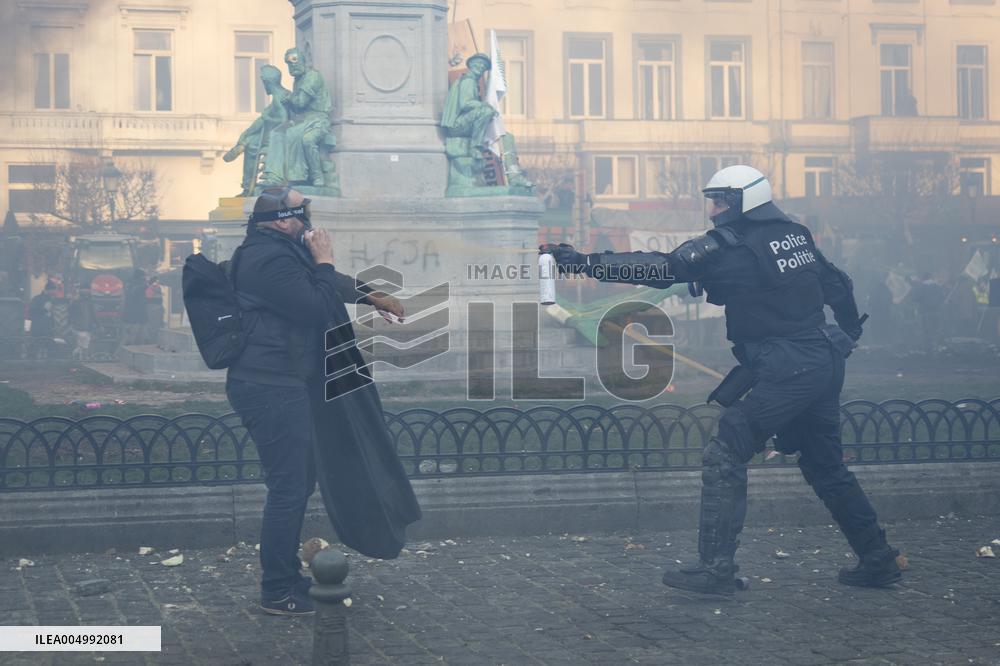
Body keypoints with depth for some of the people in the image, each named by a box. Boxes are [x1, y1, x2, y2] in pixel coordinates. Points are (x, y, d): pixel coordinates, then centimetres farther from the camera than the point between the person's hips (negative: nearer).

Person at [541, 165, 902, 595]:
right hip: (826, 364, 9)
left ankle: (716, 568, -9)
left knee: (724, 457, -6)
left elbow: (659, 268, -16)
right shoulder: (795, 236, 12)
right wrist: (850, 333, 35)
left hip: (787, 372, -9)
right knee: (825, 466, 20)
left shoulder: (729, 247, -11)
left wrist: (582, 263, -15)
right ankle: (877, 560, 27)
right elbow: (837, 285, 20)